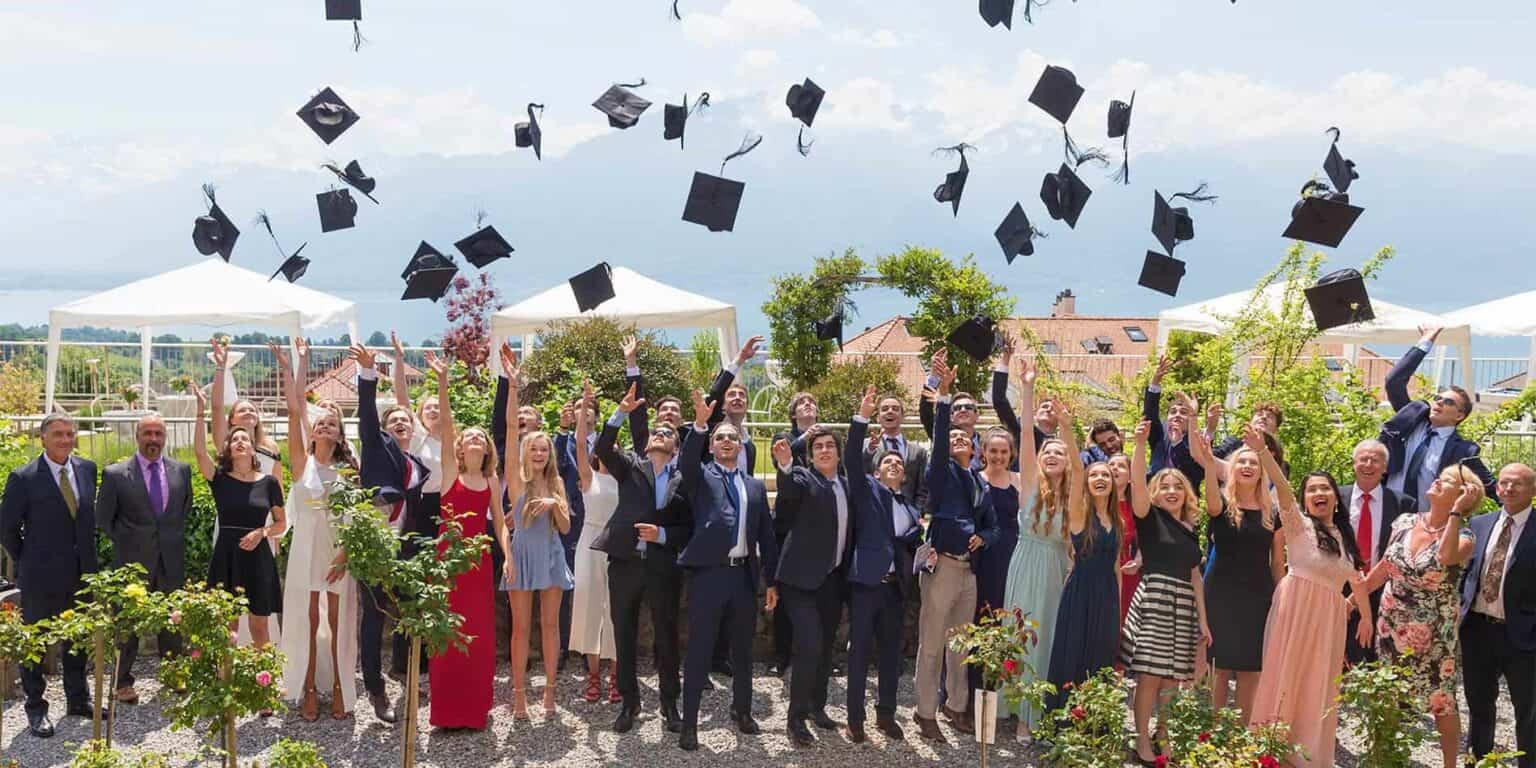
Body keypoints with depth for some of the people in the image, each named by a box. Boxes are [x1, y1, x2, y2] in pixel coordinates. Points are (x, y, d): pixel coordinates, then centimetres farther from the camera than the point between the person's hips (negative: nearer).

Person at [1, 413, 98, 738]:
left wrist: (88, 551, 10)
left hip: (81, 573, 5)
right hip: (41, 577, -5)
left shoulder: (87, 469, 2)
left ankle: (78, 700, 30)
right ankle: (36, 708, 19)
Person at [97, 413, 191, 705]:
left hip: (172, 561, 3)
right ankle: (123, 682, 17)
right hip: (132, 561, -3)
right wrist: (126, 542, 3)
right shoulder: (115, 474, -6)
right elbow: (103, 518, 2)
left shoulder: (181, 470, 4)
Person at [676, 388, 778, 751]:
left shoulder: (755, 486, 15)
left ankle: (742, 711, 31)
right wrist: (700, 423, -34)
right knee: (699, 649, -2)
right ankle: (689, 723, 4)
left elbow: (766, 534, 14)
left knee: (743, 648, 15)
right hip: (708, 573, -4)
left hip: (745, 575, 4)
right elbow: (686, 461, -19)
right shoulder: (701, 476, 4)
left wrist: (771, 581, 11)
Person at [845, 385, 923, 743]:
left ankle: (886, 714, 23)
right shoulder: (867, 489, 6)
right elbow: (852, 460, -10)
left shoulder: (913, 506, 18)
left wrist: (922, 538, -8)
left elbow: (916, 543, 15)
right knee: (859, 650, 0)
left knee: (891, 651, 11)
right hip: (866, 581, -4)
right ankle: (855, 718, 7)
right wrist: (862, 418, -20)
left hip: (896, 585, 5)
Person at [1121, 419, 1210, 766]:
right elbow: (1137, 482, -15)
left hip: (1184, 607, 5)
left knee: (1173, 679, 5)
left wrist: (1203, 619, 15)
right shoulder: (1150, 519, 2)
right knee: (1150, 676, -7)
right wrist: (1141, 442, -26)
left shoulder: (1190, 531, 17)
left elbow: (1194, 576, 19)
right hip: (1153, 601, -5)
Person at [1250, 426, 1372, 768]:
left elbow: (1356, 579, 25)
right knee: (1288, 674, -3)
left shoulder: (1344, 537, 15)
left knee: (1319, 686, 9)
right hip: (1296, 608, -5)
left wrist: (1366, 616, 27)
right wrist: (1261, 451, -36)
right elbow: (1283, 490, -20)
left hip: (1329, 616, 5)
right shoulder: (1299, 525, -3)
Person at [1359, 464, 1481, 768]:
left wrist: (1456, 511, -30)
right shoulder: (1404, 523, 1)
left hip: (1434, 636, -4)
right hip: (1392, 628, 5)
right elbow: (1385, 567, 11)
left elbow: (1446, 557, -37)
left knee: (1441, 701, 5)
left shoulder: (1463, 537, -13)